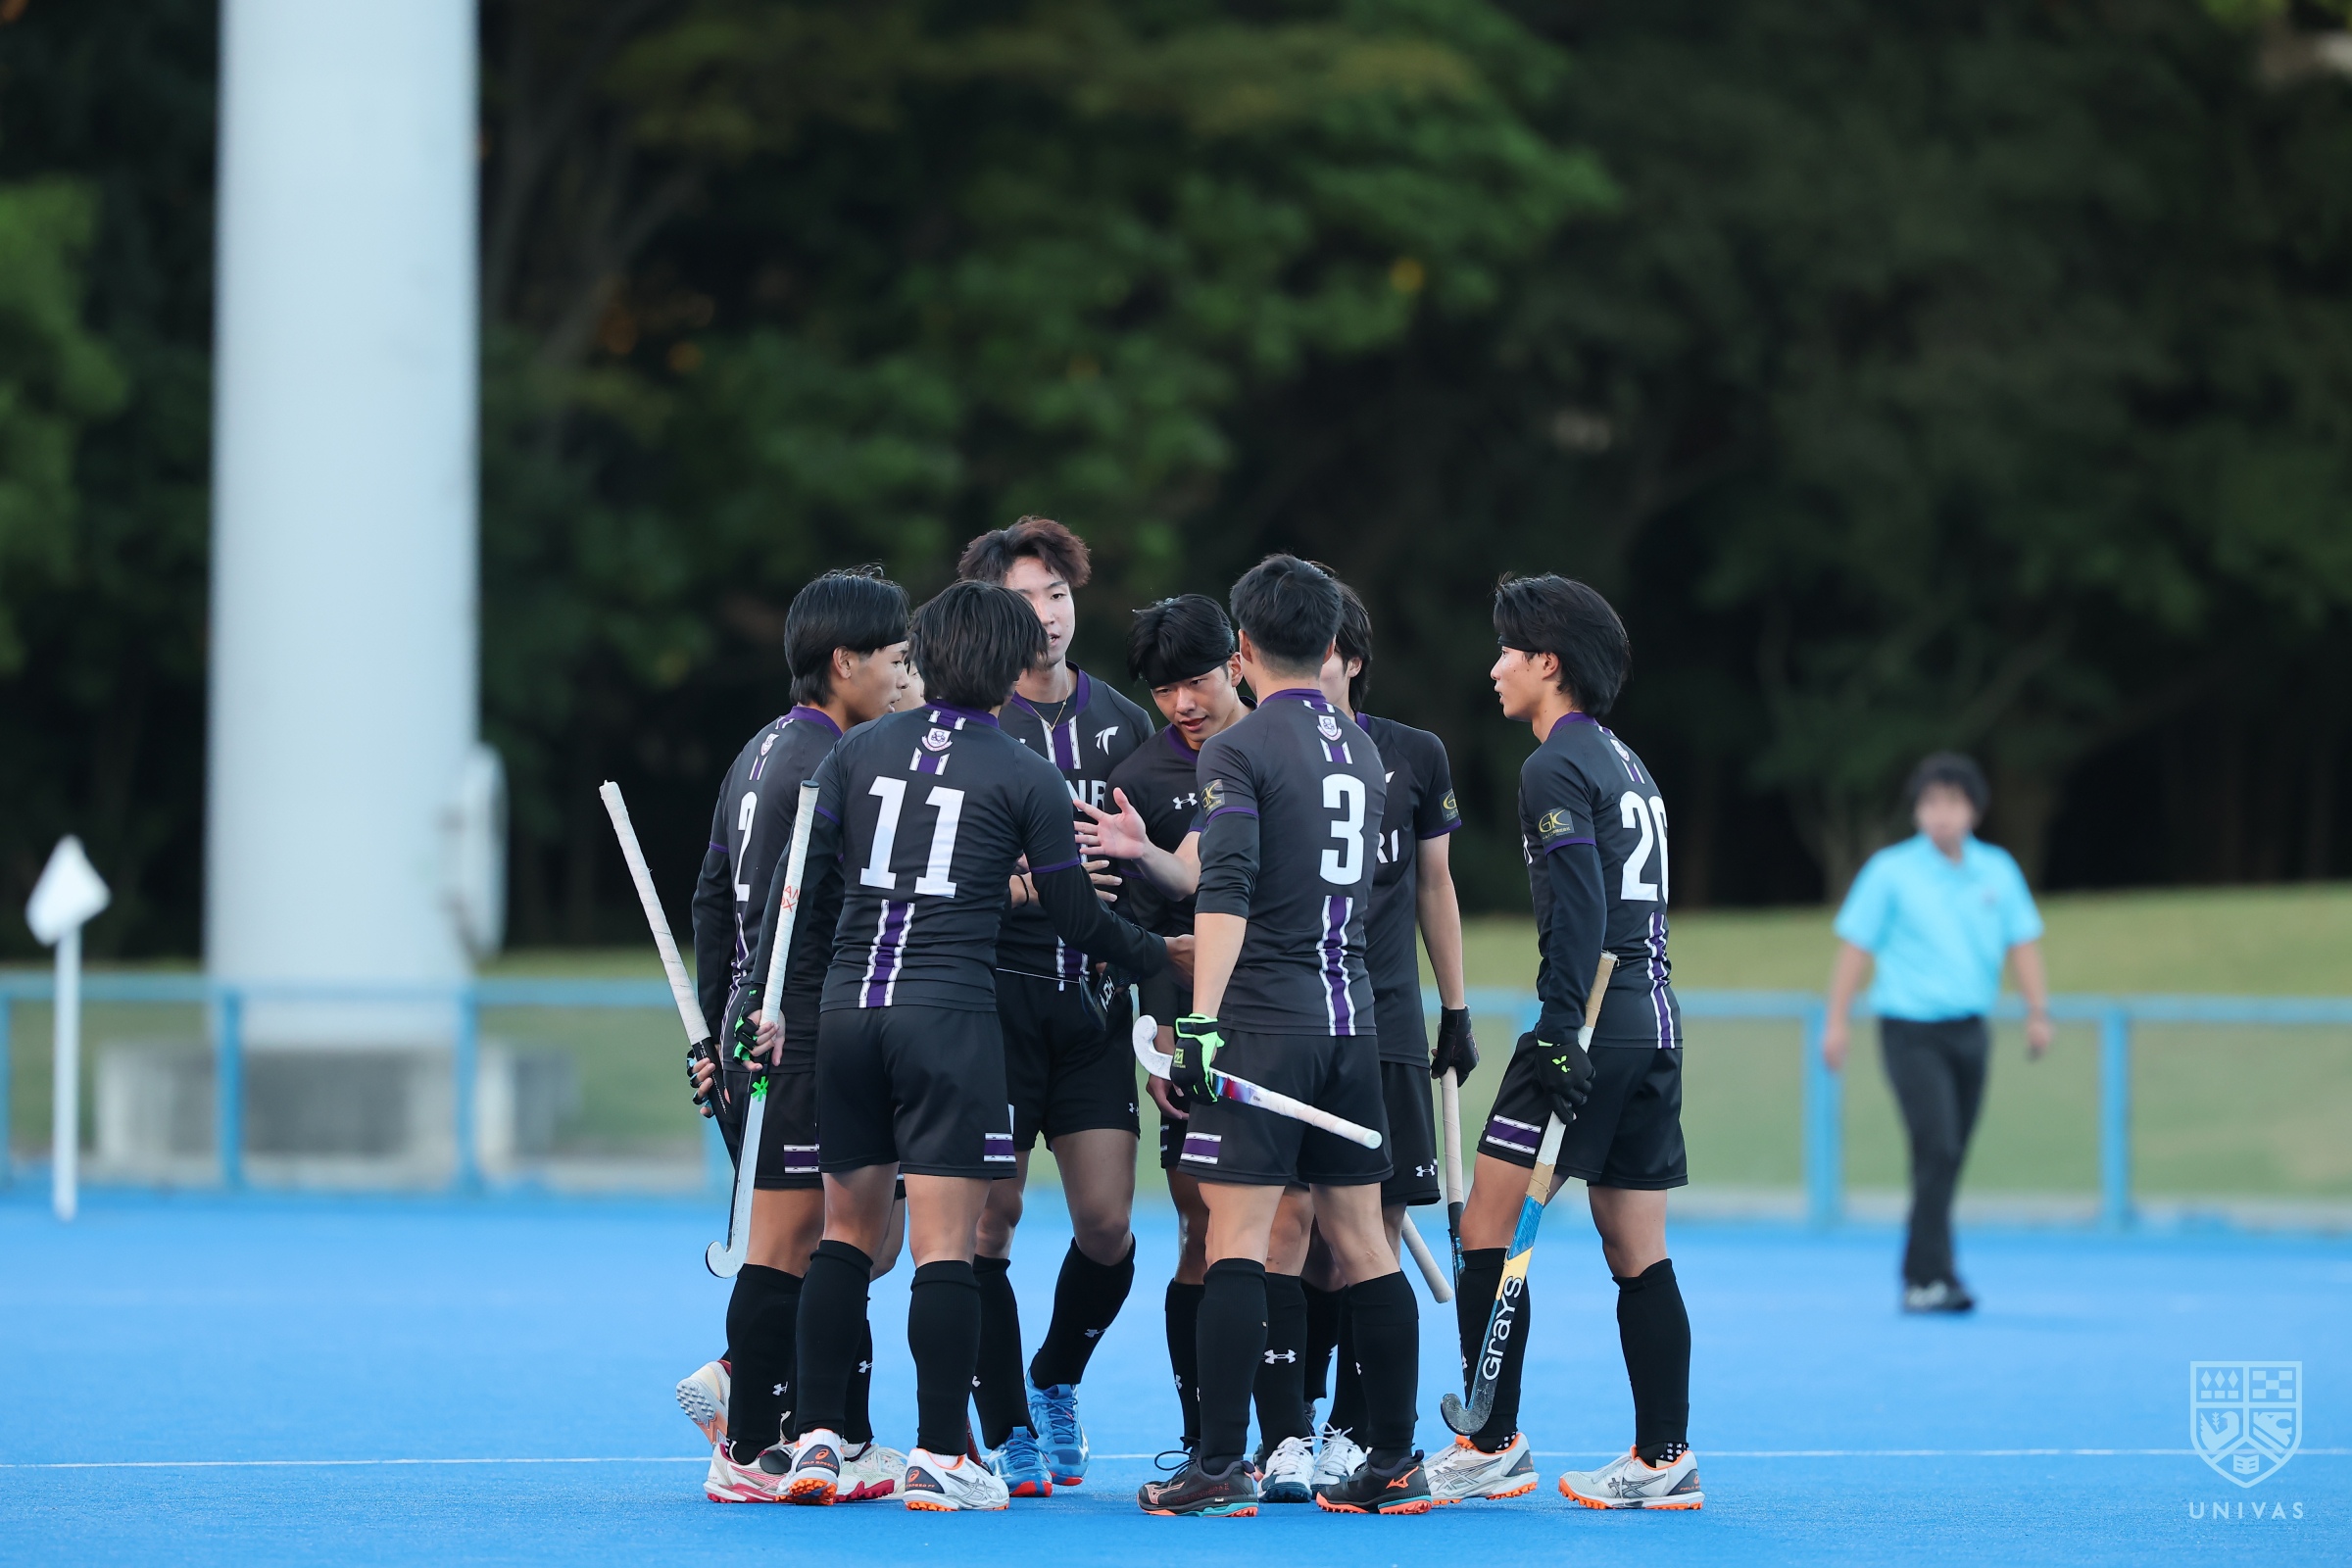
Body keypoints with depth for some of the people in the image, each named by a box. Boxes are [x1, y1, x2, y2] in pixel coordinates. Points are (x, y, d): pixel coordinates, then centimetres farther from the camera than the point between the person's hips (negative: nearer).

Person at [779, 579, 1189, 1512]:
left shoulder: (860, 750, 9)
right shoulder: (1025, 778, -1)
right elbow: (1077, 919, 4)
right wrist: (1165, 956, 20)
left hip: (847, 1008, 4)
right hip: (948, 1015, -4)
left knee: (847, 1232, 13)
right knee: (945, 1245, -4)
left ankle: (816, 1439, 10)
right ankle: (939, 1459, -5)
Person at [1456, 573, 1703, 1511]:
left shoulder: (1557, 768, -7)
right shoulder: (1627, 765, 19)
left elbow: (1580, 913, -17)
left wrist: (1559, 1036, -20)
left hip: (1594, 1020, -9)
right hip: (1655, 1027, 9)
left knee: (1488, 1231, -5)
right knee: (1638, 1257, 9)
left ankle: (1492, 1444, -5)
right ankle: (1664, 1458, 8)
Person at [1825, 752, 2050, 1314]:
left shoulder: (1997, 871, 7)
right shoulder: (1892, 871, -4)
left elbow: (2022, 943, 10)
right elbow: (1855, 946, -1)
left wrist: (2037, 1012, 1)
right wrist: (1836, 1022, -3)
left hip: (1969, 1030, 5)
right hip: (1911, 1029, -5)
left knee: (1949, 1159, 7)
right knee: (1937, 1148, -17)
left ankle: (1918, 1277, 17)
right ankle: (1931, 1277, -17)